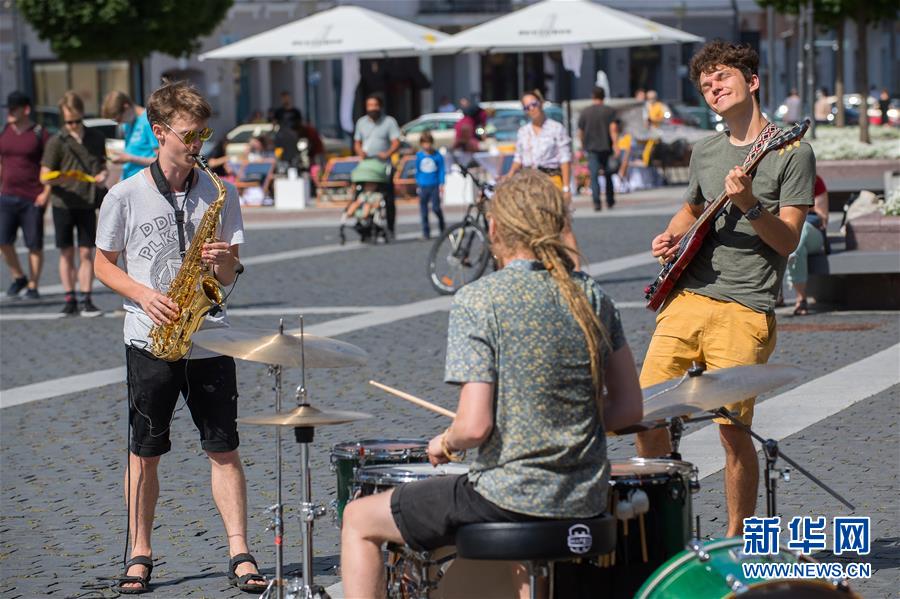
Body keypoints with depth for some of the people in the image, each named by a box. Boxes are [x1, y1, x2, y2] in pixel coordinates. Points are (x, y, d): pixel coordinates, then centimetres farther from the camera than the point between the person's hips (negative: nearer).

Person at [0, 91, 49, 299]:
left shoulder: (40, 134, -4)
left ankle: (33, 286, 9)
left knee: (34, 244, 0)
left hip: (33, 198, -4)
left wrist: (47, 192, -12)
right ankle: (18, 277, 17)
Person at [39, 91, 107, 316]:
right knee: (66, 253, 5)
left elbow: (102, 164, 18)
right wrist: (59, 178, -26)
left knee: (86, 253, -1)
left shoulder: (96, 138, 5)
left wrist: (102, 175, -5)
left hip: (88, 204, 1)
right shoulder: (56, 141, -4)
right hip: (63, 204, -1)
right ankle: (69, 299, 11)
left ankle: (85, 300, 2)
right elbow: (44, 176, -4)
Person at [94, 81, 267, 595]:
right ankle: (140, 555, 14)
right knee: (145, 452, 5)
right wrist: (144, 294, -11)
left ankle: (240, 554, 2)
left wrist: (223, 261, -16)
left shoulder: (219, 195, 4)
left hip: (209, 340, 1)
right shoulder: (125, 197, -2)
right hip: (149, 340, -1)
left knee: (225, 450, -1)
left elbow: (229, 276, 7)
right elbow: (104, 264, 5)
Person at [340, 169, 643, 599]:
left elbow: (475, 427, -19)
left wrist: (445, 444, 2)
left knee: (358, 520, 15)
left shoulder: (478, 301, -13)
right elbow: (629, 409, 6)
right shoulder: (592, 298, 4)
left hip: (506, 498, -6)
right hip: (586, 500, 6)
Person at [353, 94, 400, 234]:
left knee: (388, 200, -2)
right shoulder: (361, 122, 15)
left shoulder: (389, 121, 3)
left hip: (384, 166, -3)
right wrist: (360, 152, -4)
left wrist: (387, 154, -25)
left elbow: (396, 142, -6)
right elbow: (357, 142, 19)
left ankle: (390, 229, 5)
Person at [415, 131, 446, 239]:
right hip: (423, 186, 2)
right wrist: (417, 185, 12)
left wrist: (441, 184, -5)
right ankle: (426, 232, 9)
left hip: (434, 186, -2)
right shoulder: (419, 156, 5)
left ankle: (442, 226, 19)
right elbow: (417, 171, 12)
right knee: (423, 210, 3)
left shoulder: (437, 156, -1)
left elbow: (441, 170, 2)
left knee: (436, 208, -8)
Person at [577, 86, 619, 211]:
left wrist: (583, 145, 25)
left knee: (594, 176, -4)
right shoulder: (609, 111, -1)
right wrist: (615, 145, -14)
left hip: (592, 148, 0)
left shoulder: (585, 112, 3)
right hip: (606, 147, 0)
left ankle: (596, 202, -18)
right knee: (608, 174, 16)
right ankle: (610, 201, 24)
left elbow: (580, 132, 9)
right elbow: (613, 129, -11)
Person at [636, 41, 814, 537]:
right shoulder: (705, 152, 15)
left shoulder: (791, 153, -4)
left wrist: (748, 205, -24)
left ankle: (737, 540, 9)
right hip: (686, 297, 6)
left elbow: (787, 241, -8)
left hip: (745, 310, -6)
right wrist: (671, 236, 13)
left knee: (733, 430, -7)